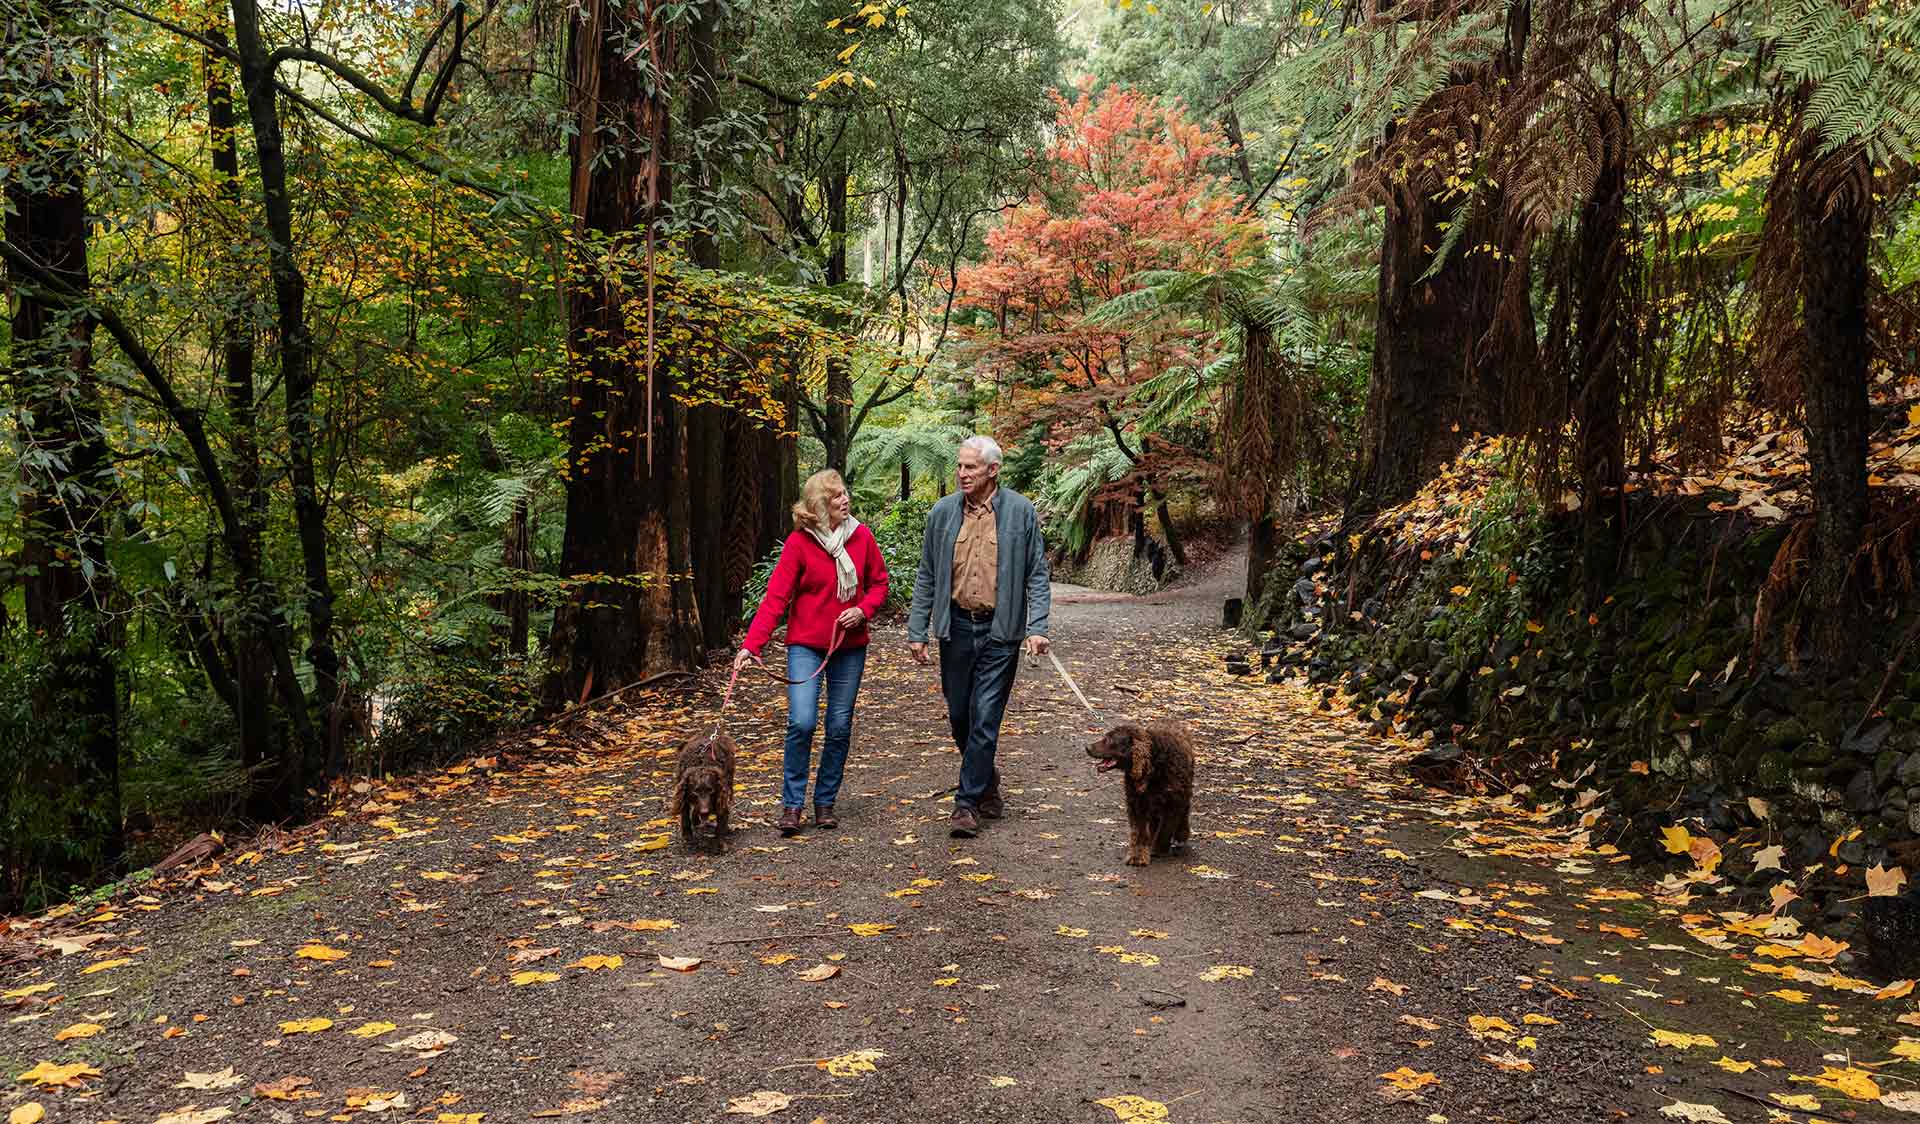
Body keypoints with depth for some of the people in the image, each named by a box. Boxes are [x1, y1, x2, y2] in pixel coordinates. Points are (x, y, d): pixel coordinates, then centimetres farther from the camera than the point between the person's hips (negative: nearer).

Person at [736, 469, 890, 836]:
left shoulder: (861, 536, -1)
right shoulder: (799, 542, -10)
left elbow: (879, 583, 10)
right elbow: (775, 597, -14)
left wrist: (863, 610, -11)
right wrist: (750, 645, -24)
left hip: (849, 646, 3)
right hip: (806, 645, -3)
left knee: (840, 727, 6)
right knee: (802, 722, -15)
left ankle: (825, 802, 21)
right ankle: (792, 803, 0)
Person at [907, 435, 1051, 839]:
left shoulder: (1021, 512, -3)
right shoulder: (942, 512, 4)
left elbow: (1037, 575, 0)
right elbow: (927, 576, 9)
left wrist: (1037, 628, -10)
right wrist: (916, 631, 5)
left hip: (1000, 629, -3)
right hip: (956, 627, 3)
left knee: (985, 719, -4)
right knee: (959, 716, 12)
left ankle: (967, 804, 4)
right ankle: (986, 780, 35)